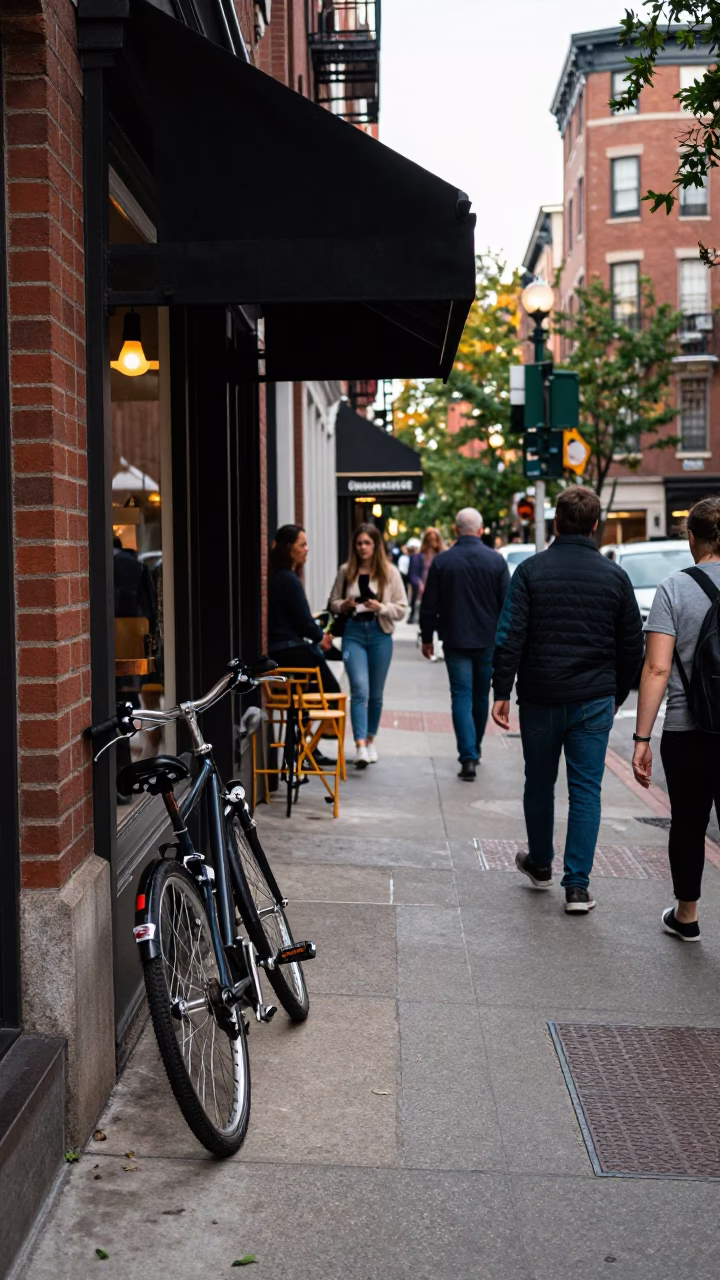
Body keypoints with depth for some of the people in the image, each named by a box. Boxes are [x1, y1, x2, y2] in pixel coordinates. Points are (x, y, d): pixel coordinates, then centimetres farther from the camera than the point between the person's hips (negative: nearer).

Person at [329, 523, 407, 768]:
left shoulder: (389, 572, 0)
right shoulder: (345, 571, 4)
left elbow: (401, 609, 0)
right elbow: (333, 602, 15)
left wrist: (381, 608, -17)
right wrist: (343, 605, -7)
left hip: (380, 634, 0)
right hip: (353, 633, 0)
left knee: (376, 693, 11)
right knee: (359, 689, -15)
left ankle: (370, 741, 29)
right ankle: (360, 747, -20)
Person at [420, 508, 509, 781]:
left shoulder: (441, 562, -5)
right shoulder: (496, 560, -3)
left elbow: (429, 605, -1)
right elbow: (508, 603, -1)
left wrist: (427, 638, 11)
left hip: (455, 641, -2)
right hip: (488, 641, 2)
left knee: (461, 696, -1)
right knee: (481, 696, 17)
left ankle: (468, 758, -13)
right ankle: (474, 749, 33)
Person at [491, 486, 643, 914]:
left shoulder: (531, 570, -5)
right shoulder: (615, 576, 0)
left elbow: (510, 636, -10)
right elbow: (632, 646, 5)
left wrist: (502, 691, -4)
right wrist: (617, 694, 18)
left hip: (540, 698, 0)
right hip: (593, 701, 0)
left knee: (540, 783, 16)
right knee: (586, 790, 4)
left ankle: (541, 864, 33)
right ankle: (577, 885, 1)